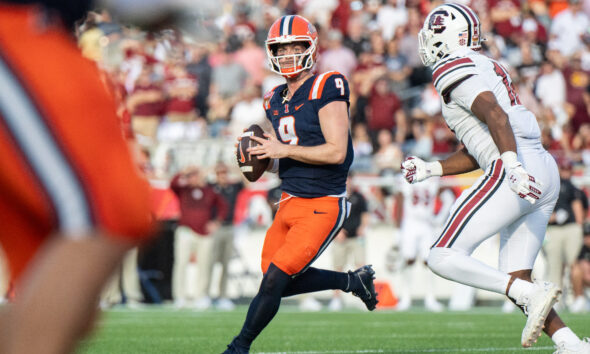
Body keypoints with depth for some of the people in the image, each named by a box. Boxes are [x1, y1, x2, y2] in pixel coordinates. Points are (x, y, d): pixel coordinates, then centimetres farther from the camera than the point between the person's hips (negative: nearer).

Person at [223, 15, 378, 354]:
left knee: (275, 279, -12)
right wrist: (257, 156, -2)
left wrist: (284, 150, -20)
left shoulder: (327, 89, -14)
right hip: (290, 202, 9)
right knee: (283, 280, 12)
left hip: (322, 207, -9)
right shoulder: (276, 100, 11)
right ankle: (354, 280, 30)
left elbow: (336, 151, -20)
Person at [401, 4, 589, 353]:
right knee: (515, 278, 12)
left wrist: (512, 165, -31)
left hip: (515, 173, -9)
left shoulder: (455, 68, -3)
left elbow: (496, 115, -20)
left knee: (444, 257, -6)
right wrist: (429, 170, 26)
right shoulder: (488, 67, 26)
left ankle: (533, 294, -21)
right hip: (546, 175, 9)